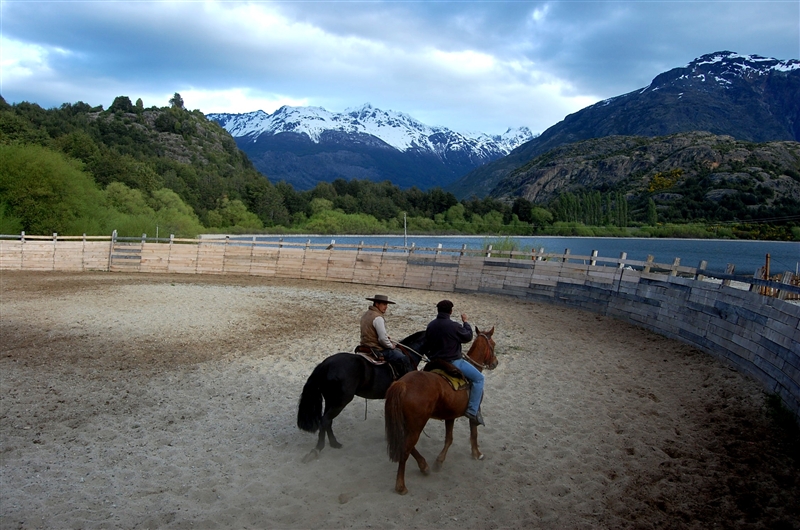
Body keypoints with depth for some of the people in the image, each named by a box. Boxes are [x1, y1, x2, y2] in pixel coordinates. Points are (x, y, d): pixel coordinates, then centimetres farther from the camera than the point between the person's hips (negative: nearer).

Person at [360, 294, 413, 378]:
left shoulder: (366, 315, 10)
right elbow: (383, 339, -24)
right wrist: (391, 346, -6)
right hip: (377, 350, -10)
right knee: (403, 359, -8)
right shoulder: (378, 318, -21)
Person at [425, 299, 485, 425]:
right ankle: (472, 410, -6)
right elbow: (468, 337, -3)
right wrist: (465, 322, 10)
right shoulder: (454, 326, -20)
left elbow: (427, 346, 11)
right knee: (479, 378, 0)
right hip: (453, 362, -8)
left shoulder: (431, 325, 2)